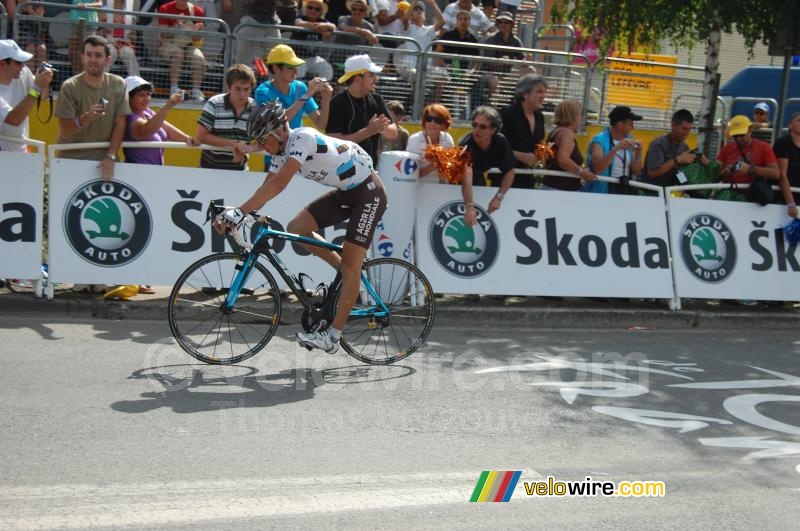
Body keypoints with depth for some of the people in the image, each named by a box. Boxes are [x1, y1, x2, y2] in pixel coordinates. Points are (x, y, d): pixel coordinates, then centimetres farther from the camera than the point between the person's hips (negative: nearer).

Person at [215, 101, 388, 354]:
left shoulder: (303, 138, -27)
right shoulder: (282, 149, 0)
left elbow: (278, 184, -37)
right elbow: (267, 187, -2)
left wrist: (239, 212, -40)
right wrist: (234, 214, -15)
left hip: (368, 192, -9)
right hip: (345, 192, 9)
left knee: (350, 264, -12)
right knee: (296, 228, -2)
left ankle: (333, 336, -9)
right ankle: (347, 272, 13)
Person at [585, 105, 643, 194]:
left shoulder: (629, 140, 6)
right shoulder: (600, 139, -10)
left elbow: (636, 172, 7)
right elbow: (597, 169, -23)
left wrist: (638, 153, -8)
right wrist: (616, 148, -28)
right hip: (602, 192, -5)